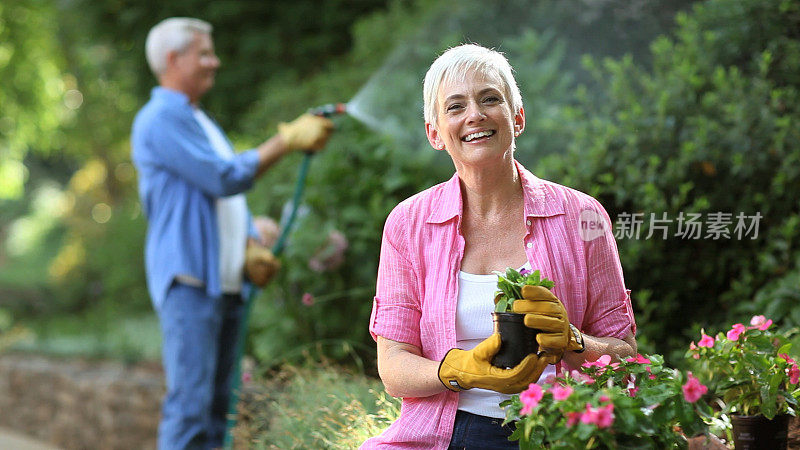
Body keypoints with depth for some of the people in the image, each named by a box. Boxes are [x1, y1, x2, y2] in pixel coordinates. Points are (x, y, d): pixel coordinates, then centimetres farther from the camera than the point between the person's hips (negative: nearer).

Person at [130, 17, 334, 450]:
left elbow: (230, 196, 25)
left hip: (225, 282, 9)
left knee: (219, 403, 8)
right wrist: (287, 139, -10)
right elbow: (225, 178, -15)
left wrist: (252, 249, 6)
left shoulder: (201, 121, 24)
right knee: (190, 402, -11)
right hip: (189, 279, -9)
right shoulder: (161, 118, -8)